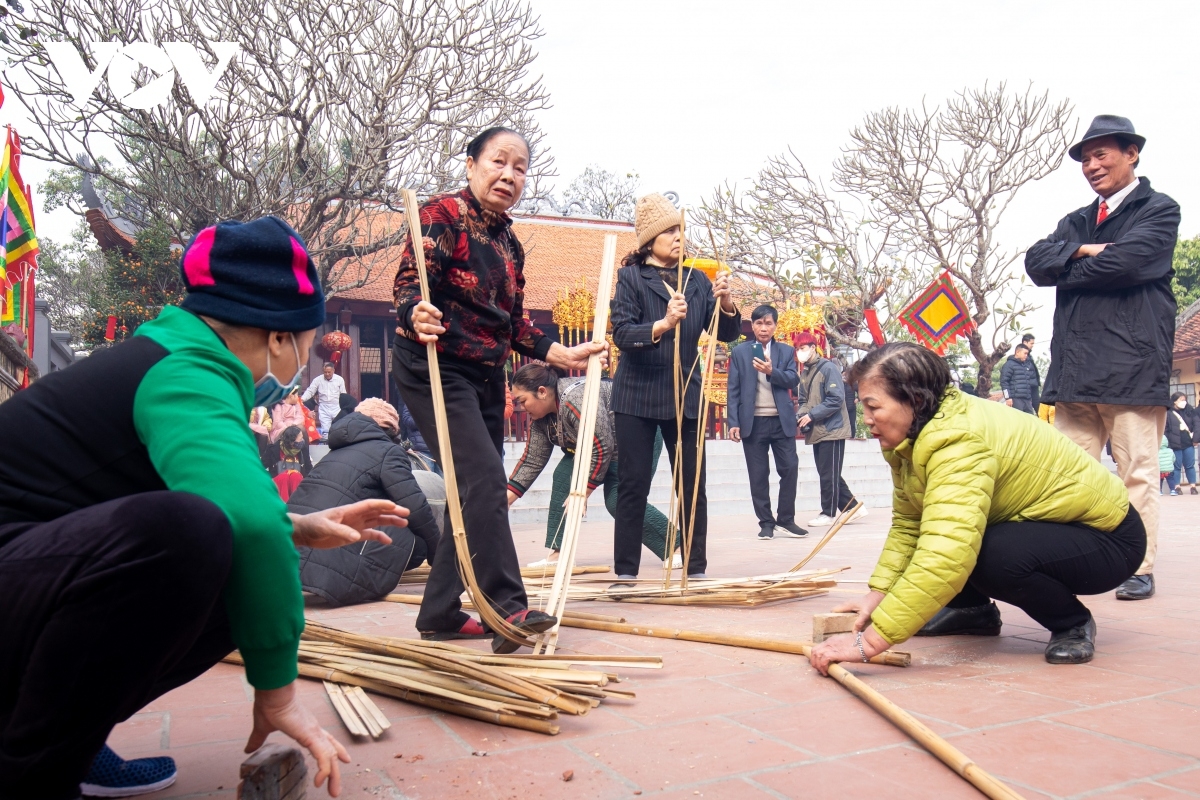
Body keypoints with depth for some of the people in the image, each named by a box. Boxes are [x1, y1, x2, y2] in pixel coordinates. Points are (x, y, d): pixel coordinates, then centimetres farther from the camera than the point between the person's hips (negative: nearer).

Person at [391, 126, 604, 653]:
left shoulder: (510, 244, 15)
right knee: (484, 479, -19)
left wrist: (562, 355, 9)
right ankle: (508, 608, -17)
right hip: (436, 368, -9)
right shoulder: (444, 214, -8)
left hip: (486, 378, 9)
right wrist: (416, 316, -40)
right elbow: (408, 281, -19)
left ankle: (440, 612, 19)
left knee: (479, 491, 8)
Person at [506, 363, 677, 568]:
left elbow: (602, 449, -33)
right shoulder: (540, 418, -4)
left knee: (619, 501, -16)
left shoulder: (576, 399, -33)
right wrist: (504, 499, -5)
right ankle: (557, 553, -1)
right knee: (564, 475, -5)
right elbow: (532, 461, 0)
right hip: (607, 445, 9)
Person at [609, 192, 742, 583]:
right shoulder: (631, 277, -2)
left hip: (685, 396, 4)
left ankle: (696, 570, 15)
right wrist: (663, 324, -31)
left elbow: (727, 333, 6)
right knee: (634, 486, 0)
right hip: (637, 397, -3)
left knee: (693, 487, 4)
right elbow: (621, 334, -14)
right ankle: (625, 572, 9)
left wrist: (725, 303, -14)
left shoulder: (697, 280, 9)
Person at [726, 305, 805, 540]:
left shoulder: (787, 351, 10)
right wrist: (734, 422, -7)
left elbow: (794, 380, -2)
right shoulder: (739, 352, 5)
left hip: (782, 421, 1)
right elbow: (734, 389, 1)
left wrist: (772, 371, -21)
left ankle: (786, 518, 14)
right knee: (758, 475, 2)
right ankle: (766, 522, 10)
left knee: (790, 468, 0)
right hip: (753, 422, -1)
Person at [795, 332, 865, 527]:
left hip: (832, 430, -8)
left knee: (829, 474, -2)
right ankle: (853, 507, 19)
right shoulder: (805, 372, 12)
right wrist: (802, 415, -3)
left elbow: (836, 399, -18)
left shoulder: (829, 368, -12)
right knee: (826, 473, 11)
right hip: (817, 431, 8)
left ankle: (828, 513, 8)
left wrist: (811, 415, -18)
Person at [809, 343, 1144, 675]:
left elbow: (945, 557, -44)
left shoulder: (961, 443, -34)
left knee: (992, 557, -34)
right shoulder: (913, 438, -4)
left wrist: (869, 641, -46)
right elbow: (906, 524, -2)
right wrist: (878, 594, -16)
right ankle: (973, 610, 15)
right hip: (1043, 523, 9)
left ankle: (1072, 622, -5)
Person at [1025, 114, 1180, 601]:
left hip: (1133, 367, -5)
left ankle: (1141, 569, 5)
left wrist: (1067, 270, 2)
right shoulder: (1076, 222, 24)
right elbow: (1036, 262, 8)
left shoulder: (1159, 211, 5)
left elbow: (1124, 262, -13)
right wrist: (1082, 250, -8)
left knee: (1137, 474, -2)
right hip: (1075, 369, 5)